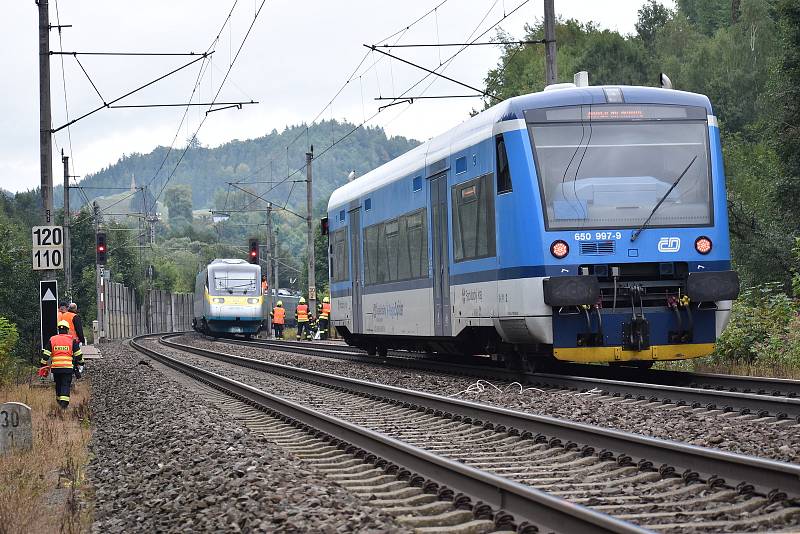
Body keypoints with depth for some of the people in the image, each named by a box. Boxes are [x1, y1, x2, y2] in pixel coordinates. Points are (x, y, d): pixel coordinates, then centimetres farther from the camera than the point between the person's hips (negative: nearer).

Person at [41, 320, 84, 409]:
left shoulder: (52, 340, 7)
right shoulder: (72, 340, 3)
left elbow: (45, 355, 6)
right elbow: (78, 355, 6)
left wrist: (43, 366, 12)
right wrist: (80, 365, 19)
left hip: (55, 367, 2)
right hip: (68, 367, -2)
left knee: (58, 384, 18)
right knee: (66, 385, -2)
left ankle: (59, 400, 31)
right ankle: (64, 402, -15)